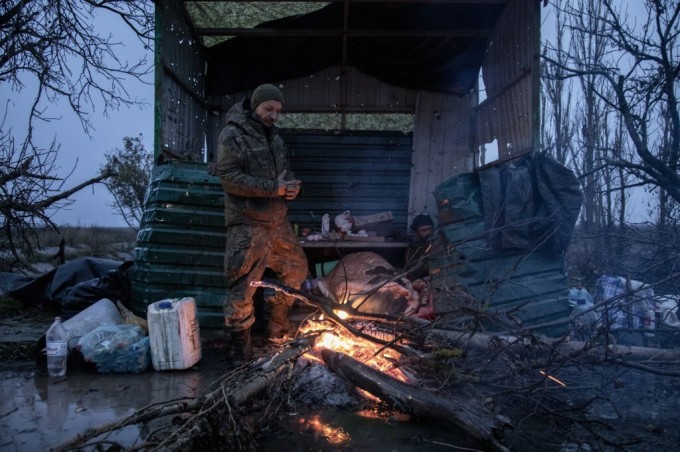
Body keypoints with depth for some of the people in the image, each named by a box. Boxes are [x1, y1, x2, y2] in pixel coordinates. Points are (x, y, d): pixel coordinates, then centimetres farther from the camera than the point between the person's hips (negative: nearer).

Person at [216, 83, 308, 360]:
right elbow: (229, 177, -18)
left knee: (296, 269, 19)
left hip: (277, 220, 9)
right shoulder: (232, 135, -10)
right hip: (247, 225, -8)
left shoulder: (273, 136, 15)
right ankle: (241, 353, 10)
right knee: (242, 288, -5)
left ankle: (278, 326, 38)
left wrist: (291, 186, -2)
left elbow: (285, 169, 23)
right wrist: (273, 188, -20)